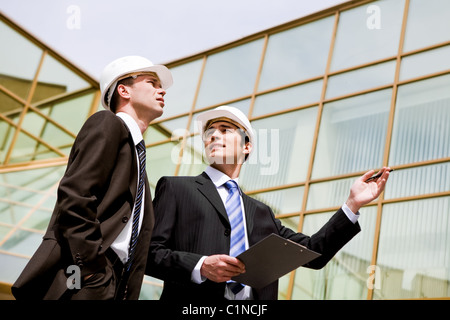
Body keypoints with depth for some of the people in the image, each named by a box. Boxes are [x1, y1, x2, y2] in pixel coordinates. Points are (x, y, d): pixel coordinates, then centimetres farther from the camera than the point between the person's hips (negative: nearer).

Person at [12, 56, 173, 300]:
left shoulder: (137, 151, 26)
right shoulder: (107, 124, 2)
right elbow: (74, 197, -13)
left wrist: (127, 292, 14)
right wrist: (92, 268, -18)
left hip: (112, 285, 8)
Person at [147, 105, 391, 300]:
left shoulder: (260, 212, 21)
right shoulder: (176, 188, 8)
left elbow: (312, 252, 17)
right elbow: (149, 252, -1)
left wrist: (353, 204, 11)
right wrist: (200, 266, -16)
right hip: (195, 312, -4)